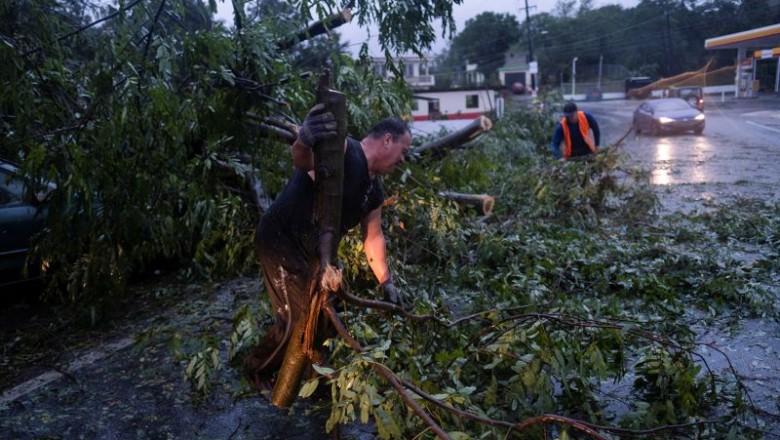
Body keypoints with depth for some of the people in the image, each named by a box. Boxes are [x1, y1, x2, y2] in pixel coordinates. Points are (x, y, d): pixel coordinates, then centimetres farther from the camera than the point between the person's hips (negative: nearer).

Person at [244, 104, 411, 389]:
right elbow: (303, 162, -44)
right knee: (299, 319, -7)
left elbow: (373, 237, 15)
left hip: (313, 252, 10)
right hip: (280, 241, -9)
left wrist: (386, 282, 17)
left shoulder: (374, 190, 6)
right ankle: (256, 370, 19)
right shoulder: (343, 151, -23)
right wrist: (304, 141, -68)